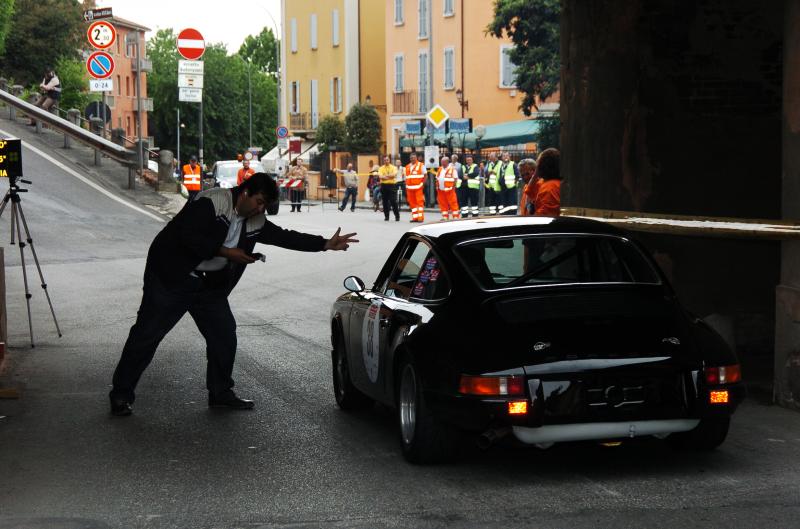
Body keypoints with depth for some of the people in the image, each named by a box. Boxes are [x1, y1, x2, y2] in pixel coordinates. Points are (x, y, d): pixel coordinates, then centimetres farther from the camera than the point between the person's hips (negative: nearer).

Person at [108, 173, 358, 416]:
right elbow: (188, 235, -24)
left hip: (209, 284, 8)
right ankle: (121, 394, 3)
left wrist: (327, 244, 4)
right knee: (147, 333, -5)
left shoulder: (254, 223, 7)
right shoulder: (211, 203, -17)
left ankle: (221, 393, 20)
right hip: (172, 276, -8)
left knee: (224, 335, 5)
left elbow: (284, 237, 9)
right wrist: (226, 252, -22)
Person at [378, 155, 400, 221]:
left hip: (392, 185, -2)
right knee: (385, 202, 4)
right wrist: (390, 176, -15)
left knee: (393, 201, -7)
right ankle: (386, 216, 12)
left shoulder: (394, 168, 6)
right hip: (384, 186, 2)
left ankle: (397, 216, 0)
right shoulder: (381, 168, 9)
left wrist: (385, 176, -12)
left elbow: (394, 174, -13)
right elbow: (380, 176, -8)